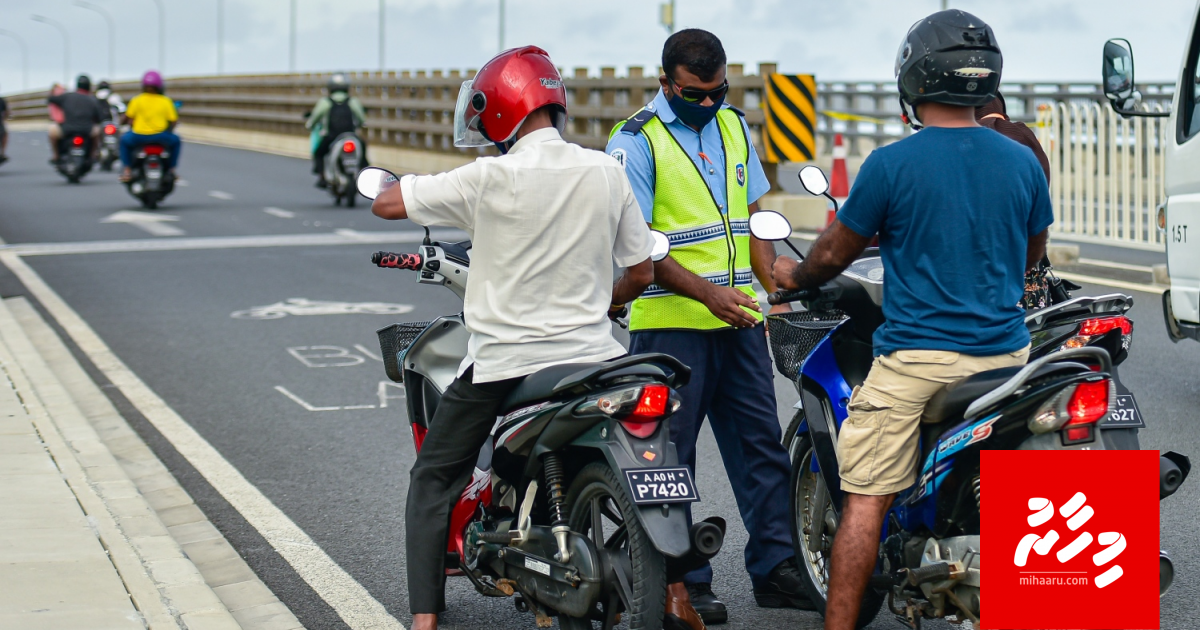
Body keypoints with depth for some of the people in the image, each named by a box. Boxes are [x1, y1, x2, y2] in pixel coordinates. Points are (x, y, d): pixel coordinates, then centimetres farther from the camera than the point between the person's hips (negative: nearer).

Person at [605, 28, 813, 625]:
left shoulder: (733, 126, 12)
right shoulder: (637, 140, -8)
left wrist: (776, 286, 7)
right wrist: (706, 292, -21)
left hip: (739, 318, 6)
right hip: (670, 324, -6)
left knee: (761, 444, 8)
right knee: (669, 457, 0)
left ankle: (775, 566, 15)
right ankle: (682, 581, 7)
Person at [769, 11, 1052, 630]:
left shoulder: (890, 164, -9)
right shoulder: (1023, 162, 4)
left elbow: (835, 254, 2)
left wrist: (795, 275, 24)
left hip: (915, 358, -4)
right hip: (1005, 351, 4)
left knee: (865, 499, -1)